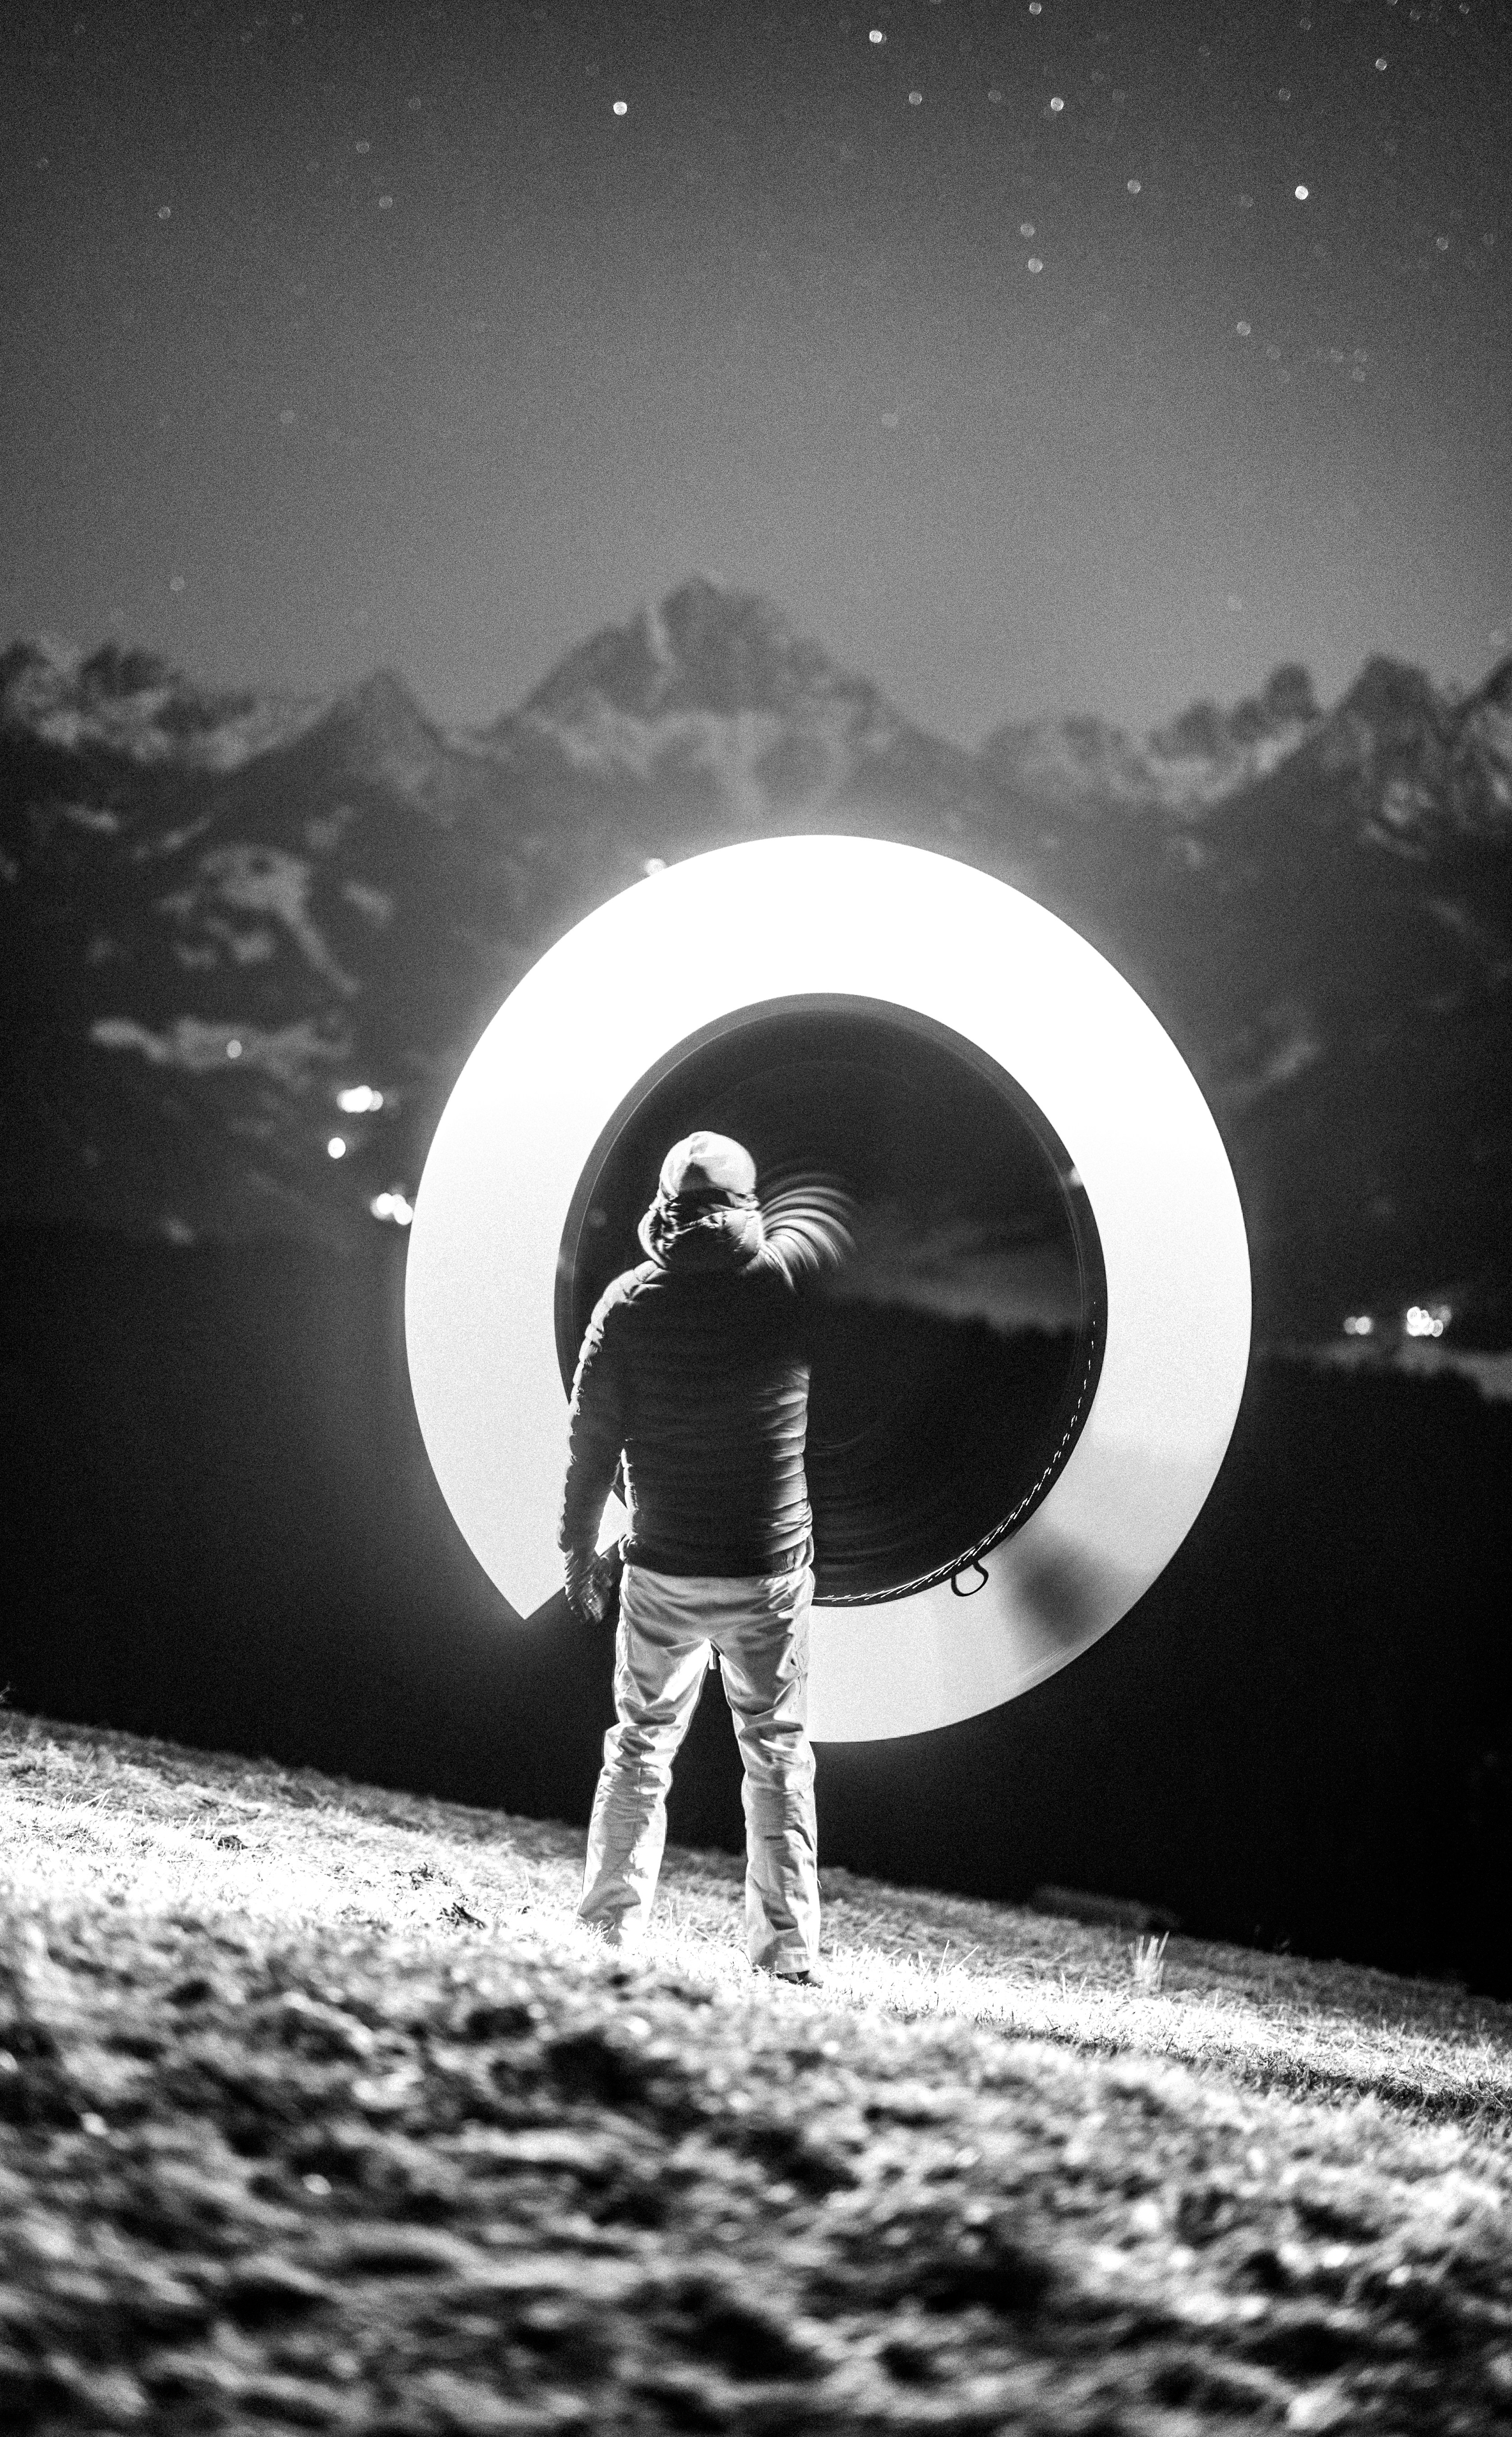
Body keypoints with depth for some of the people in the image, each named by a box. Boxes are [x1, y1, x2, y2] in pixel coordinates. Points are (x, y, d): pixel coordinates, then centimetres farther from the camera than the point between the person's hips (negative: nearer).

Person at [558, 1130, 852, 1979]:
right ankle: (788, 1953, 9)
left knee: (640, 1748, 13)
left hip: (662, 1572, 0)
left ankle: (613, 1934, 8)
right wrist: (767, 1227, 33)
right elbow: (827, 1207, 13)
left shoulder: (630, 1304, -8)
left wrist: (579, 1549, 9)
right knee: (779, 1756, 10)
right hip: (772, 1568, 0)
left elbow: (592, 1441, -4)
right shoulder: (781, 1283, -9)